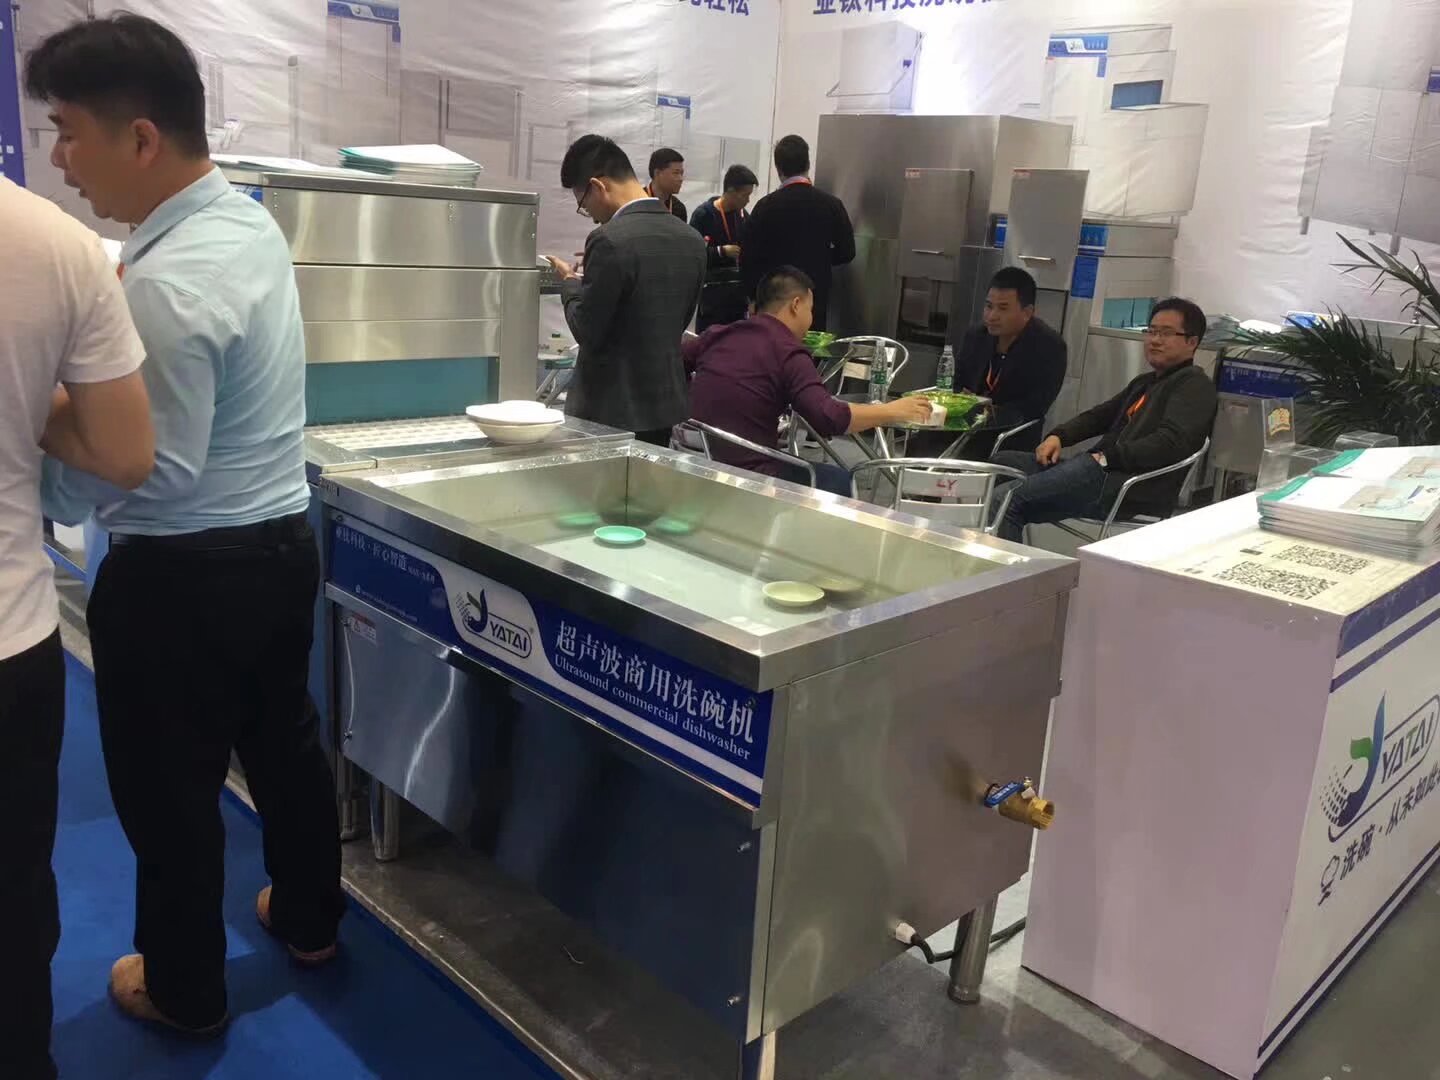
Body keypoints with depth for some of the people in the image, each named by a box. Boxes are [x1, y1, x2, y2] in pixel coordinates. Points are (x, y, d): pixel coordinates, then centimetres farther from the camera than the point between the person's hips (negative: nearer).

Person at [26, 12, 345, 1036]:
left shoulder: (167, 282, -25)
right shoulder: (250, 219, 3)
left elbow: (151, 475, -23)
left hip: (185, 574, -9)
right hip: (281, 539, 9)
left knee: (170, 786, 11)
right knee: (283, 739, 23)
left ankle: (185, 990, 32)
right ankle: (308, 917, 44)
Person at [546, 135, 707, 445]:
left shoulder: (611, 241, -19)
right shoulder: (691, 239, 4)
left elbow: (587, 332, -15)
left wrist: (570, 283, 3)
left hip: (612, 409, -7)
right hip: (666, 403, 7)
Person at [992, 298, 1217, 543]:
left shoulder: (1194, 383, 2)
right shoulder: (1144, 383, 31)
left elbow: (1171, 442, -13)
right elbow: (1100, 415, 32)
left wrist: (1106, 457, -16)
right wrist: (1058, 436, 12)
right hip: (1100, 471, 10)